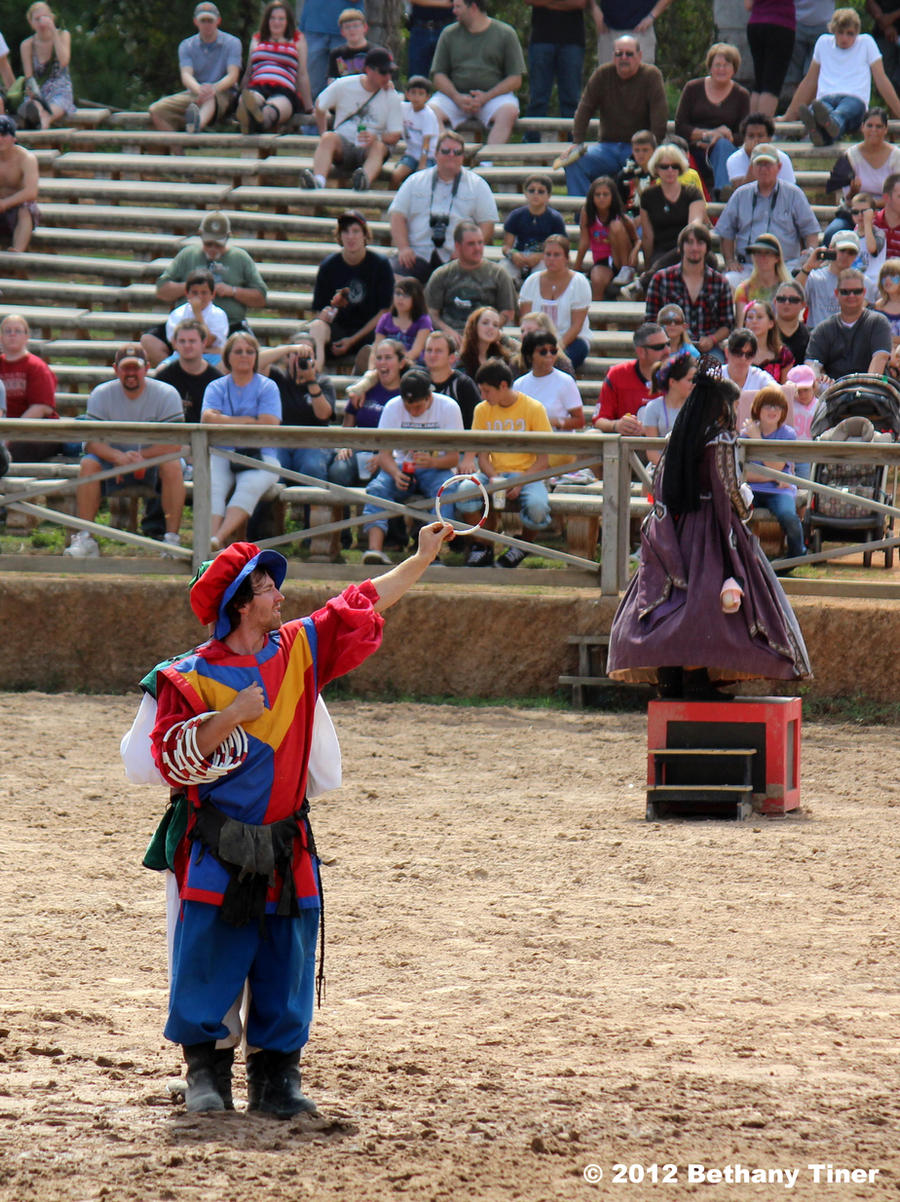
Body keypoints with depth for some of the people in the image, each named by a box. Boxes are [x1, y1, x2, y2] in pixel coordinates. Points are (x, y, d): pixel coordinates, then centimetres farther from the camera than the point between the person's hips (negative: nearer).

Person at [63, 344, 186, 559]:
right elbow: (92, 442, -16)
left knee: (172, 465, -33)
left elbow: (174, 443, -19)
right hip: (114, 460, 1)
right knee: (89, 463, -27)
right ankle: (85, 539, -26)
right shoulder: (101, 395, -6)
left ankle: (172, 538, -30)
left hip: (153, 462, -1)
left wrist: (140, 457, -34)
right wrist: (118, 457, -36)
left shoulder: (167, 394, -11)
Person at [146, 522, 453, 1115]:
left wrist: (424, 556, 16)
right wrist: (229, 717, -21)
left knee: (286, 970, 4)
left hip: (287, 849, 4)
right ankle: (206, 1073, 7)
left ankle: (277, 1076, 10)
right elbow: (175, 758, -11)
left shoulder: (300, 650, 8)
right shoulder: (192, 678, -5)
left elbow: (364, 604, 15)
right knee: (208, 965, -4)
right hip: (220, 853, -4)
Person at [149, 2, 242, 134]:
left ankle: (198, 123, -78)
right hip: (194, 93, 4)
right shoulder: (186, 46, 10)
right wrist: (199, 90, -31)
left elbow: (233, 76, -9)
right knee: (156, 110, -20)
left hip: (223, 95, -4)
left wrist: (215, 88, -31)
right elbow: (186, 75, -6)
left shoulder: (232, 43, 4)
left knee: (210, 98, -44)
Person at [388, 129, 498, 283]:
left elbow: (487, 224, 8)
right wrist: (403, 248, -5)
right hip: (418, 254, 1)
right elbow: (397, 215, 13)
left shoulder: (478, 185, 15)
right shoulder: (415, 182, 18)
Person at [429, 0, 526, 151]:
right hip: (455, 95, 2)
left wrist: (486, 97, -14)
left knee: (509, 111, -34)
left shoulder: (506, 34, 4)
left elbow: (515, 80, 0)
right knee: (432, 110, -27)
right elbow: (438, 76, 8)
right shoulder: (449, 34, 12)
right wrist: (457, 97, -12)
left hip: (492, 95, -2)